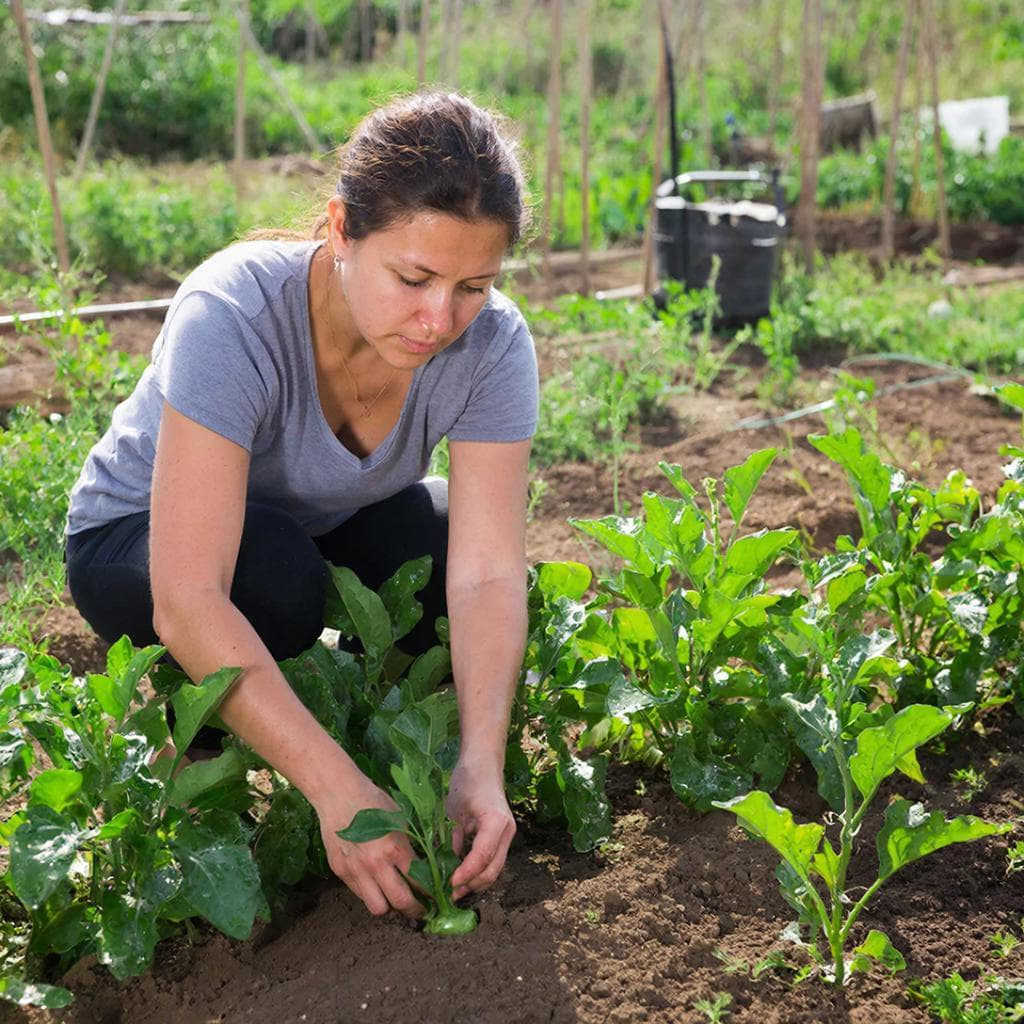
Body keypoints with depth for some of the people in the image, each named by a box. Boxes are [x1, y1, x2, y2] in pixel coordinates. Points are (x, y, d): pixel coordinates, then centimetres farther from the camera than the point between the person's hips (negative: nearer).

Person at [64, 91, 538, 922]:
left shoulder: (491, 344, -25)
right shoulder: (233, 316, -38)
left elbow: (489, 574, -29)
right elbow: (187, 601, -43)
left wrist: (481, 766, -44)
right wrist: (339, 789, -47)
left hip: (330, 526, 4)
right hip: (140, 538, -4)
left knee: (445, 545, -25)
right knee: (277, 575, -35)